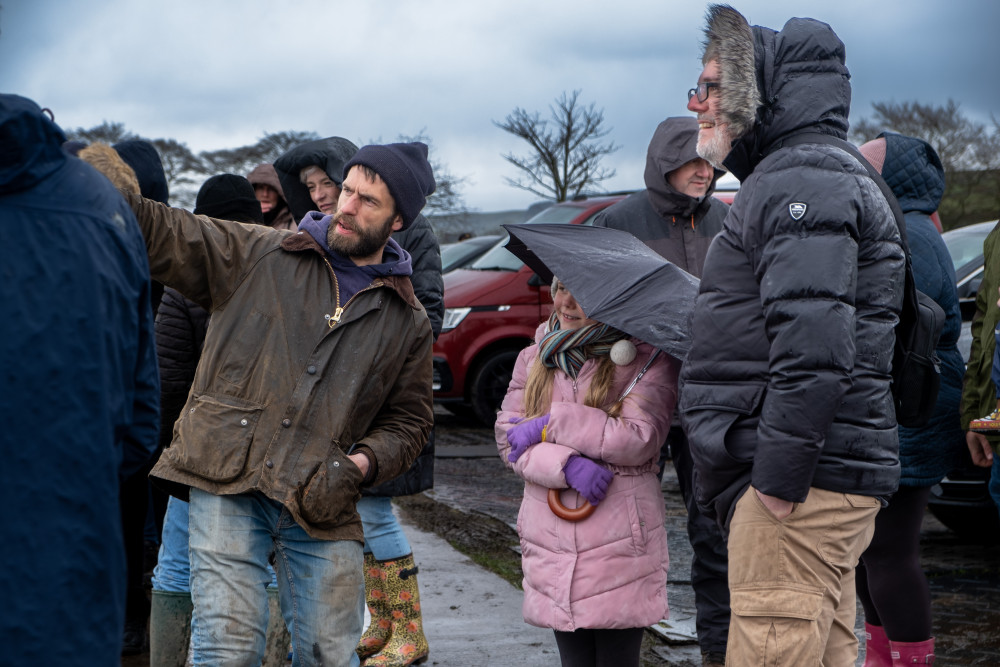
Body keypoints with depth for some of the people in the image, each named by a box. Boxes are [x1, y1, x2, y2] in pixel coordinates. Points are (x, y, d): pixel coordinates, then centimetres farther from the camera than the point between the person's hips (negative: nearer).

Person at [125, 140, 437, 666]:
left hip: (319, 504, 2)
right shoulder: (258, 255, 9)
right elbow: (168, 235, 2)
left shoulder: (407, 322, 14)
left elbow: (408, 418, 16)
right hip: (228, 483, -2)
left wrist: (363, 462, -4)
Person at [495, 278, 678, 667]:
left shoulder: (648, 358, -4)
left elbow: (639, 439, -16)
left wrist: (549, 425, -12)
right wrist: (565, 463, -17)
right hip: (552, 543, 4)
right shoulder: (535, 358, 11)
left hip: (619, 547, -4)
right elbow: (507, 437, 3)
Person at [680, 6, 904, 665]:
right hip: (823, 481, 11)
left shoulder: (804, 179, -12)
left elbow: (814, 343, -24)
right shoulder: (793, 177, 23)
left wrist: (780, 475, -23)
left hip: (803, 485, -11)